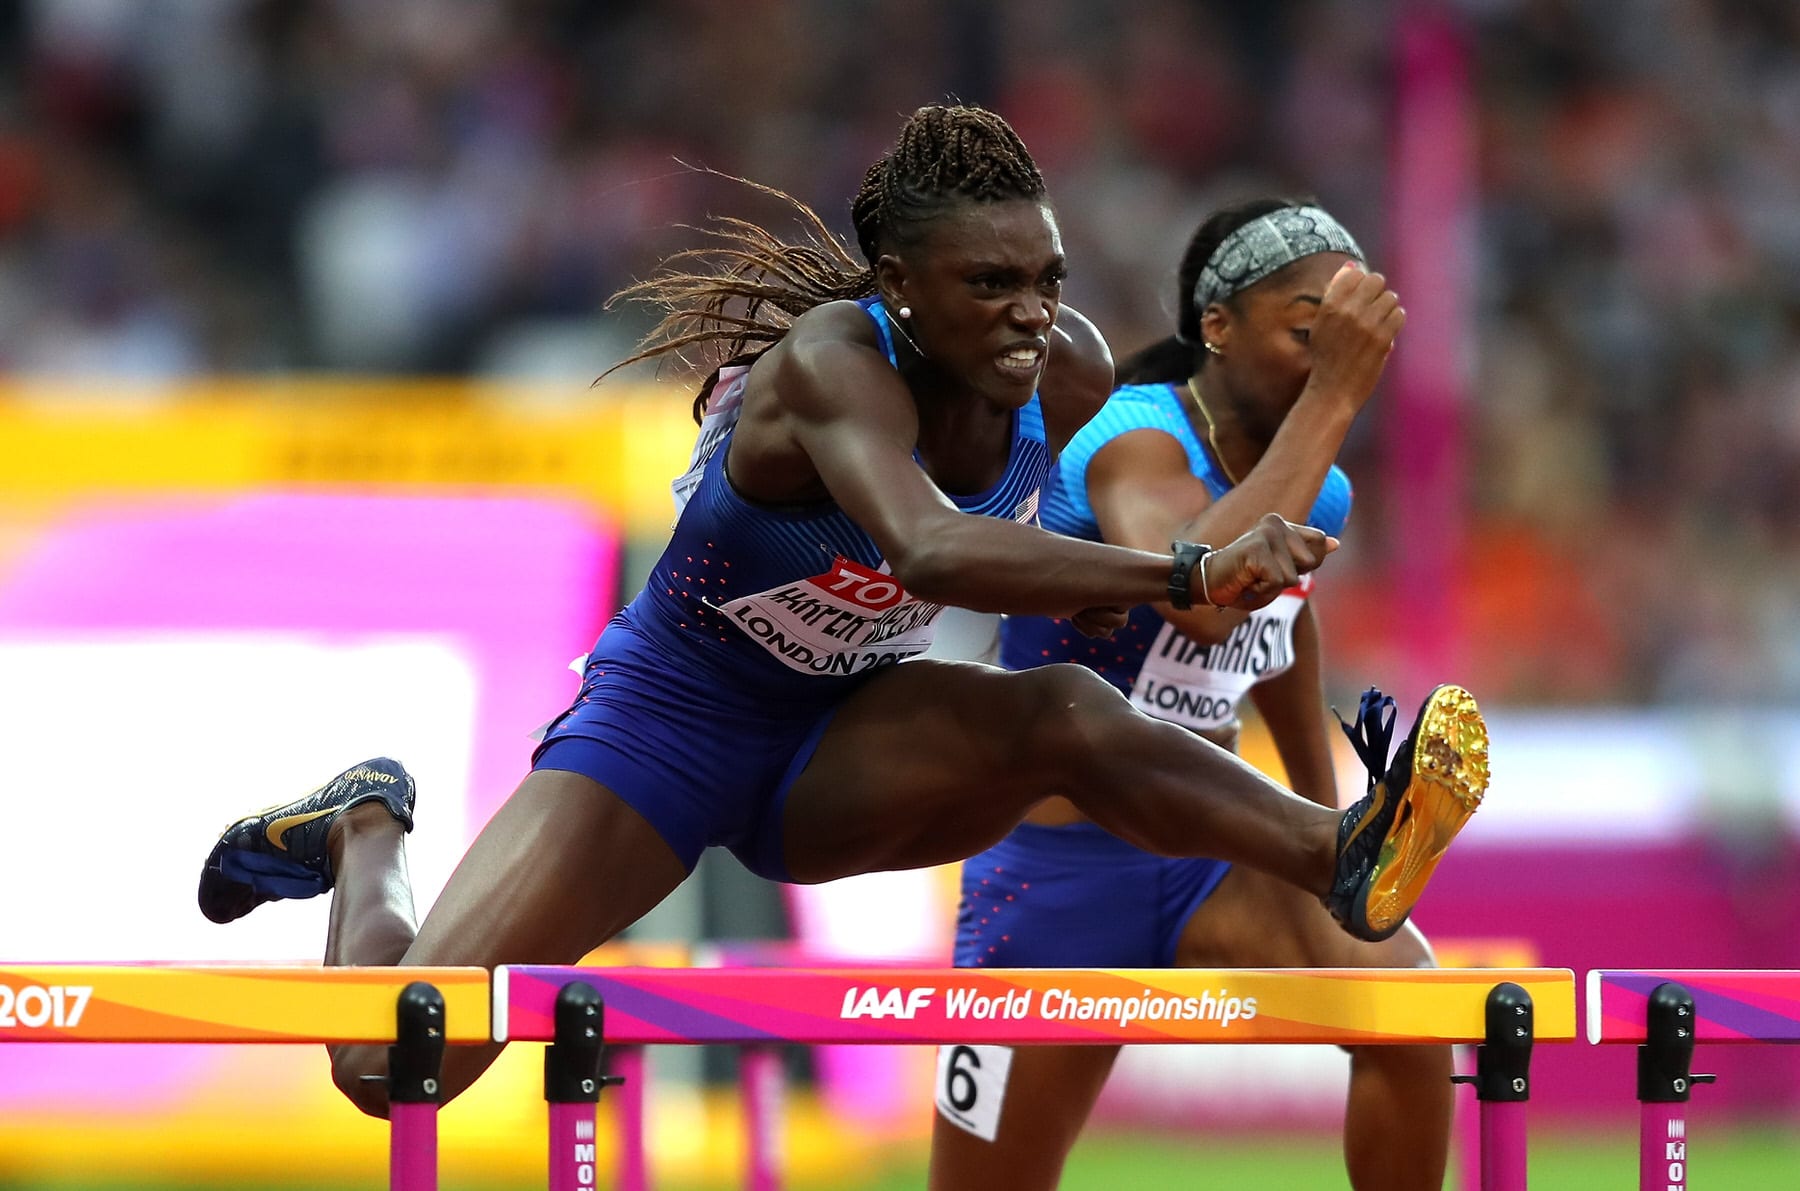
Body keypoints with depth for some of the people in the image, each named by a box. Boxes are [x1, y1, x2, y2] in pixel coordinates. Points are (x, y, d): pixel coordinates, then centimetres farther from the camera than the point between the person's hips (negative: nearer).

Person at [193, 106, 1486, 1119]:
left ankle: (1343, 859, -52)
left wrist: (1098, 595, -3)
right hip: (668, 720, -4)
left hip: (836, 747, 4)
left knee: (1066, 711, -30)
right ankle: (368, 831, 20)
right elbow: (931, 553, -54)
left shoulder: (1071, 372, -12)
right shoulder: (834, 365, -32)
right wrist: (1188, 574, -61)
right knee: (390, 1069, -13)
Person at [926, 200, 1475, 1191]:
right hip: (1058, 873, -6)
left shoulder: (1316, 490, -1)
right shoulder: (1139, 440, -23)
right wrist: (1330, 395, -43)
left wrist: (1323, 811, 27)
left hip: (1209, 862, 6)